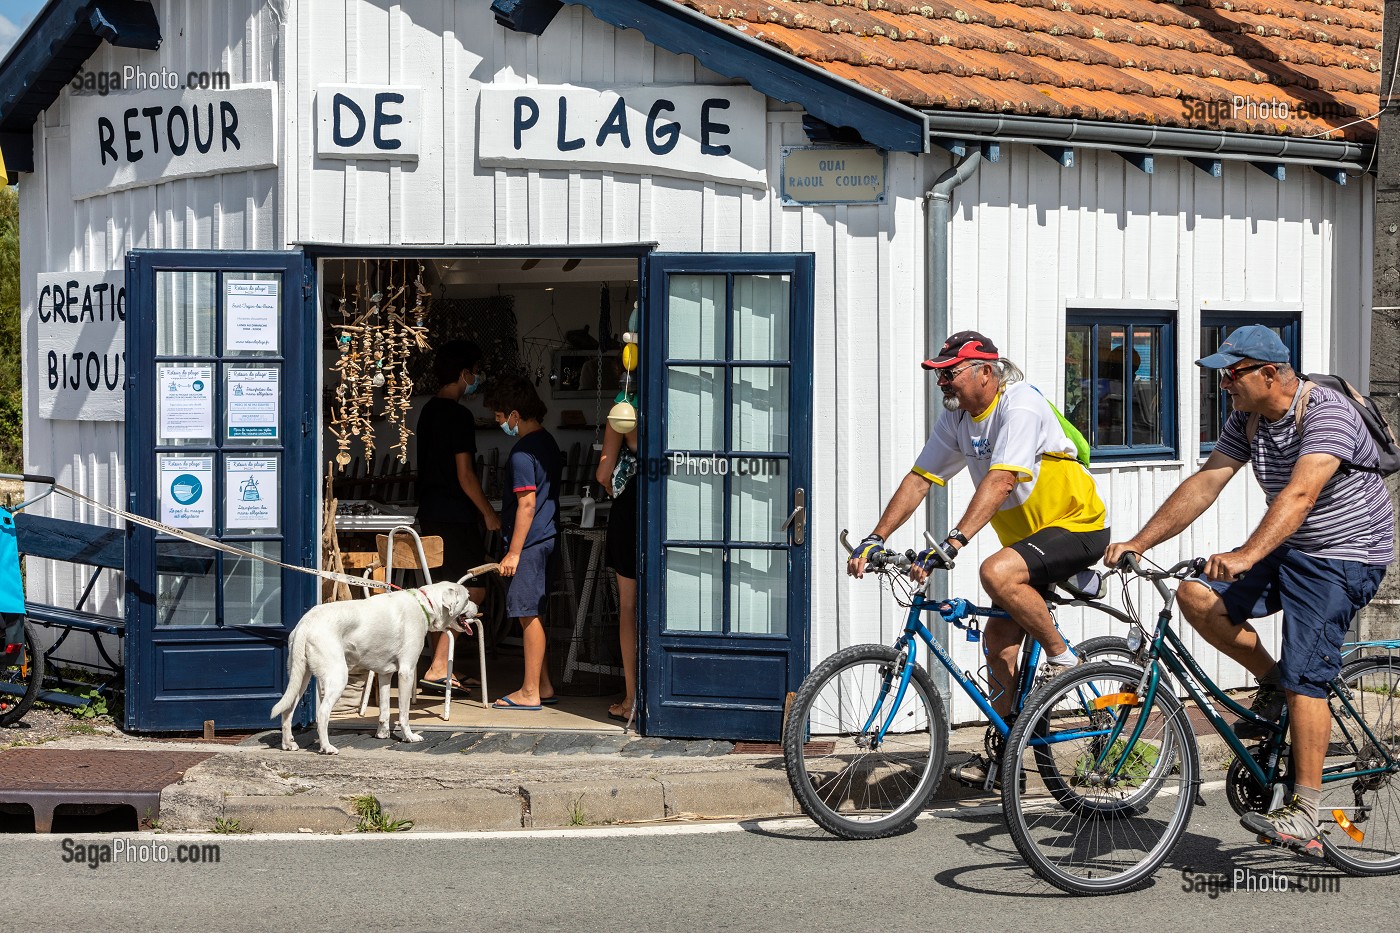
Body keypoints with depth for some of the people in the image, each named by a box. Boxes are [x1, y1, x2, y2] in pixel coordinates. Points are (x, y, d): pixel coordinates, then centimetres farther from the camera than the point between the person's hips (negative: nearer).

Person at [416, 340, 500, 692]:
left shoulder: (429, 411, 14)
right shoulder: (459, 416, -14)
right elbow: (464, 474, -17)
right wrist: (489, 513, -6)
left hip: (430, 513, 9)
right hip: (454, 515, -9)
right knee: (474, 590, -6)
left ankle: (440, 667, 13)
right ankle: (438, 668, -11)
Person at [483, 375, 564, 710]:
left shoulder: (523, 453, -17)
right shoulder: (547, 442, 13)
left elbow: (527, 505, -20)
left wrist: (513, 552, -17)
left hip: (529, 543, -10)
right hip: (546, 538, 10)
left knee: (528, 615, -5)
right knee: (533, 615, 15)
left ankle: (530, 693, 0)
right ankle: (542, 686, 21)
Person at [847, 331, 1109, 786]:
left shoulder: (1021, 407, -23)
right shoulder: (957, 419, 2)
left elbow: (1000, 481, -35)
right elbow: (919, 480, 2)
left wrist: (952, 543, -43)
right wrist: (876, 539, -9)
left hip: (1076, 526, -9)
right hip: (1026, 535, 9)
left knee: (996, 573, -33)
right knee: (998, 640, 5)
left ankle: (1062, 658, -13)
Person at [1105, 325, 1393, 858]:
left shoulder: (1327, 414, -23)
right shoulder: (1247, 419, 3)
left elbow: (1299, 494, -37)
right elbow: (1204, 484, -1)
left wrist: (1246, 556, -49)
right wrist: (1138, 543, -10)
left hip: (1344, 557, -8)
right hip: (1287, 551, 8)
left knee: (1304, 677, -17)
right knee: (1196, 596, -9)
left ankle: (1305, 821, -15)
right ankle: (1272, 687, 10)